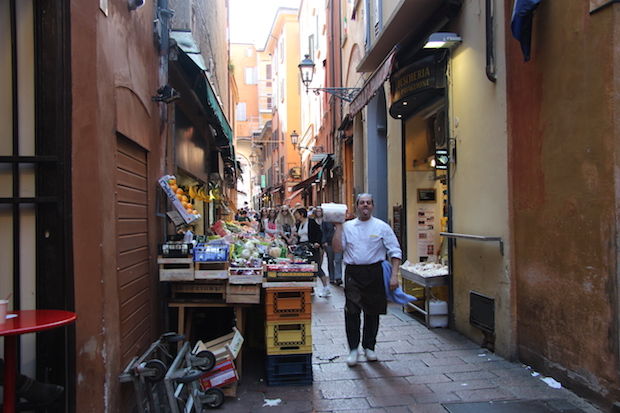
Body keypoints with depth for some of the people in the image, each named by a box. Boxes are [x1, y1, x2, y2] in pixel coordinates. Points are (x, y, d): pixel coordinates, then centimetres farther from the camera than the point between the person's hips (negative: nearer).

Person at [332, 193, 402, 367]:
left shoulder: (382, 227, 2)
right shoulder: (347, 227, 7)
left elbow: (395, 252, 0)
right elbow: (337, 248, -2)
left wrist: (394, 276, -8)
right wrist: (338, 227, -5)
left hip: (374, 272, 0)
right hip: (353, 273, 0)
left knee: (372, 312, 9)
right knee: (351, 311, -8)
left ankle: (369, 347, 27)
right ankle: (353, 349, 6)